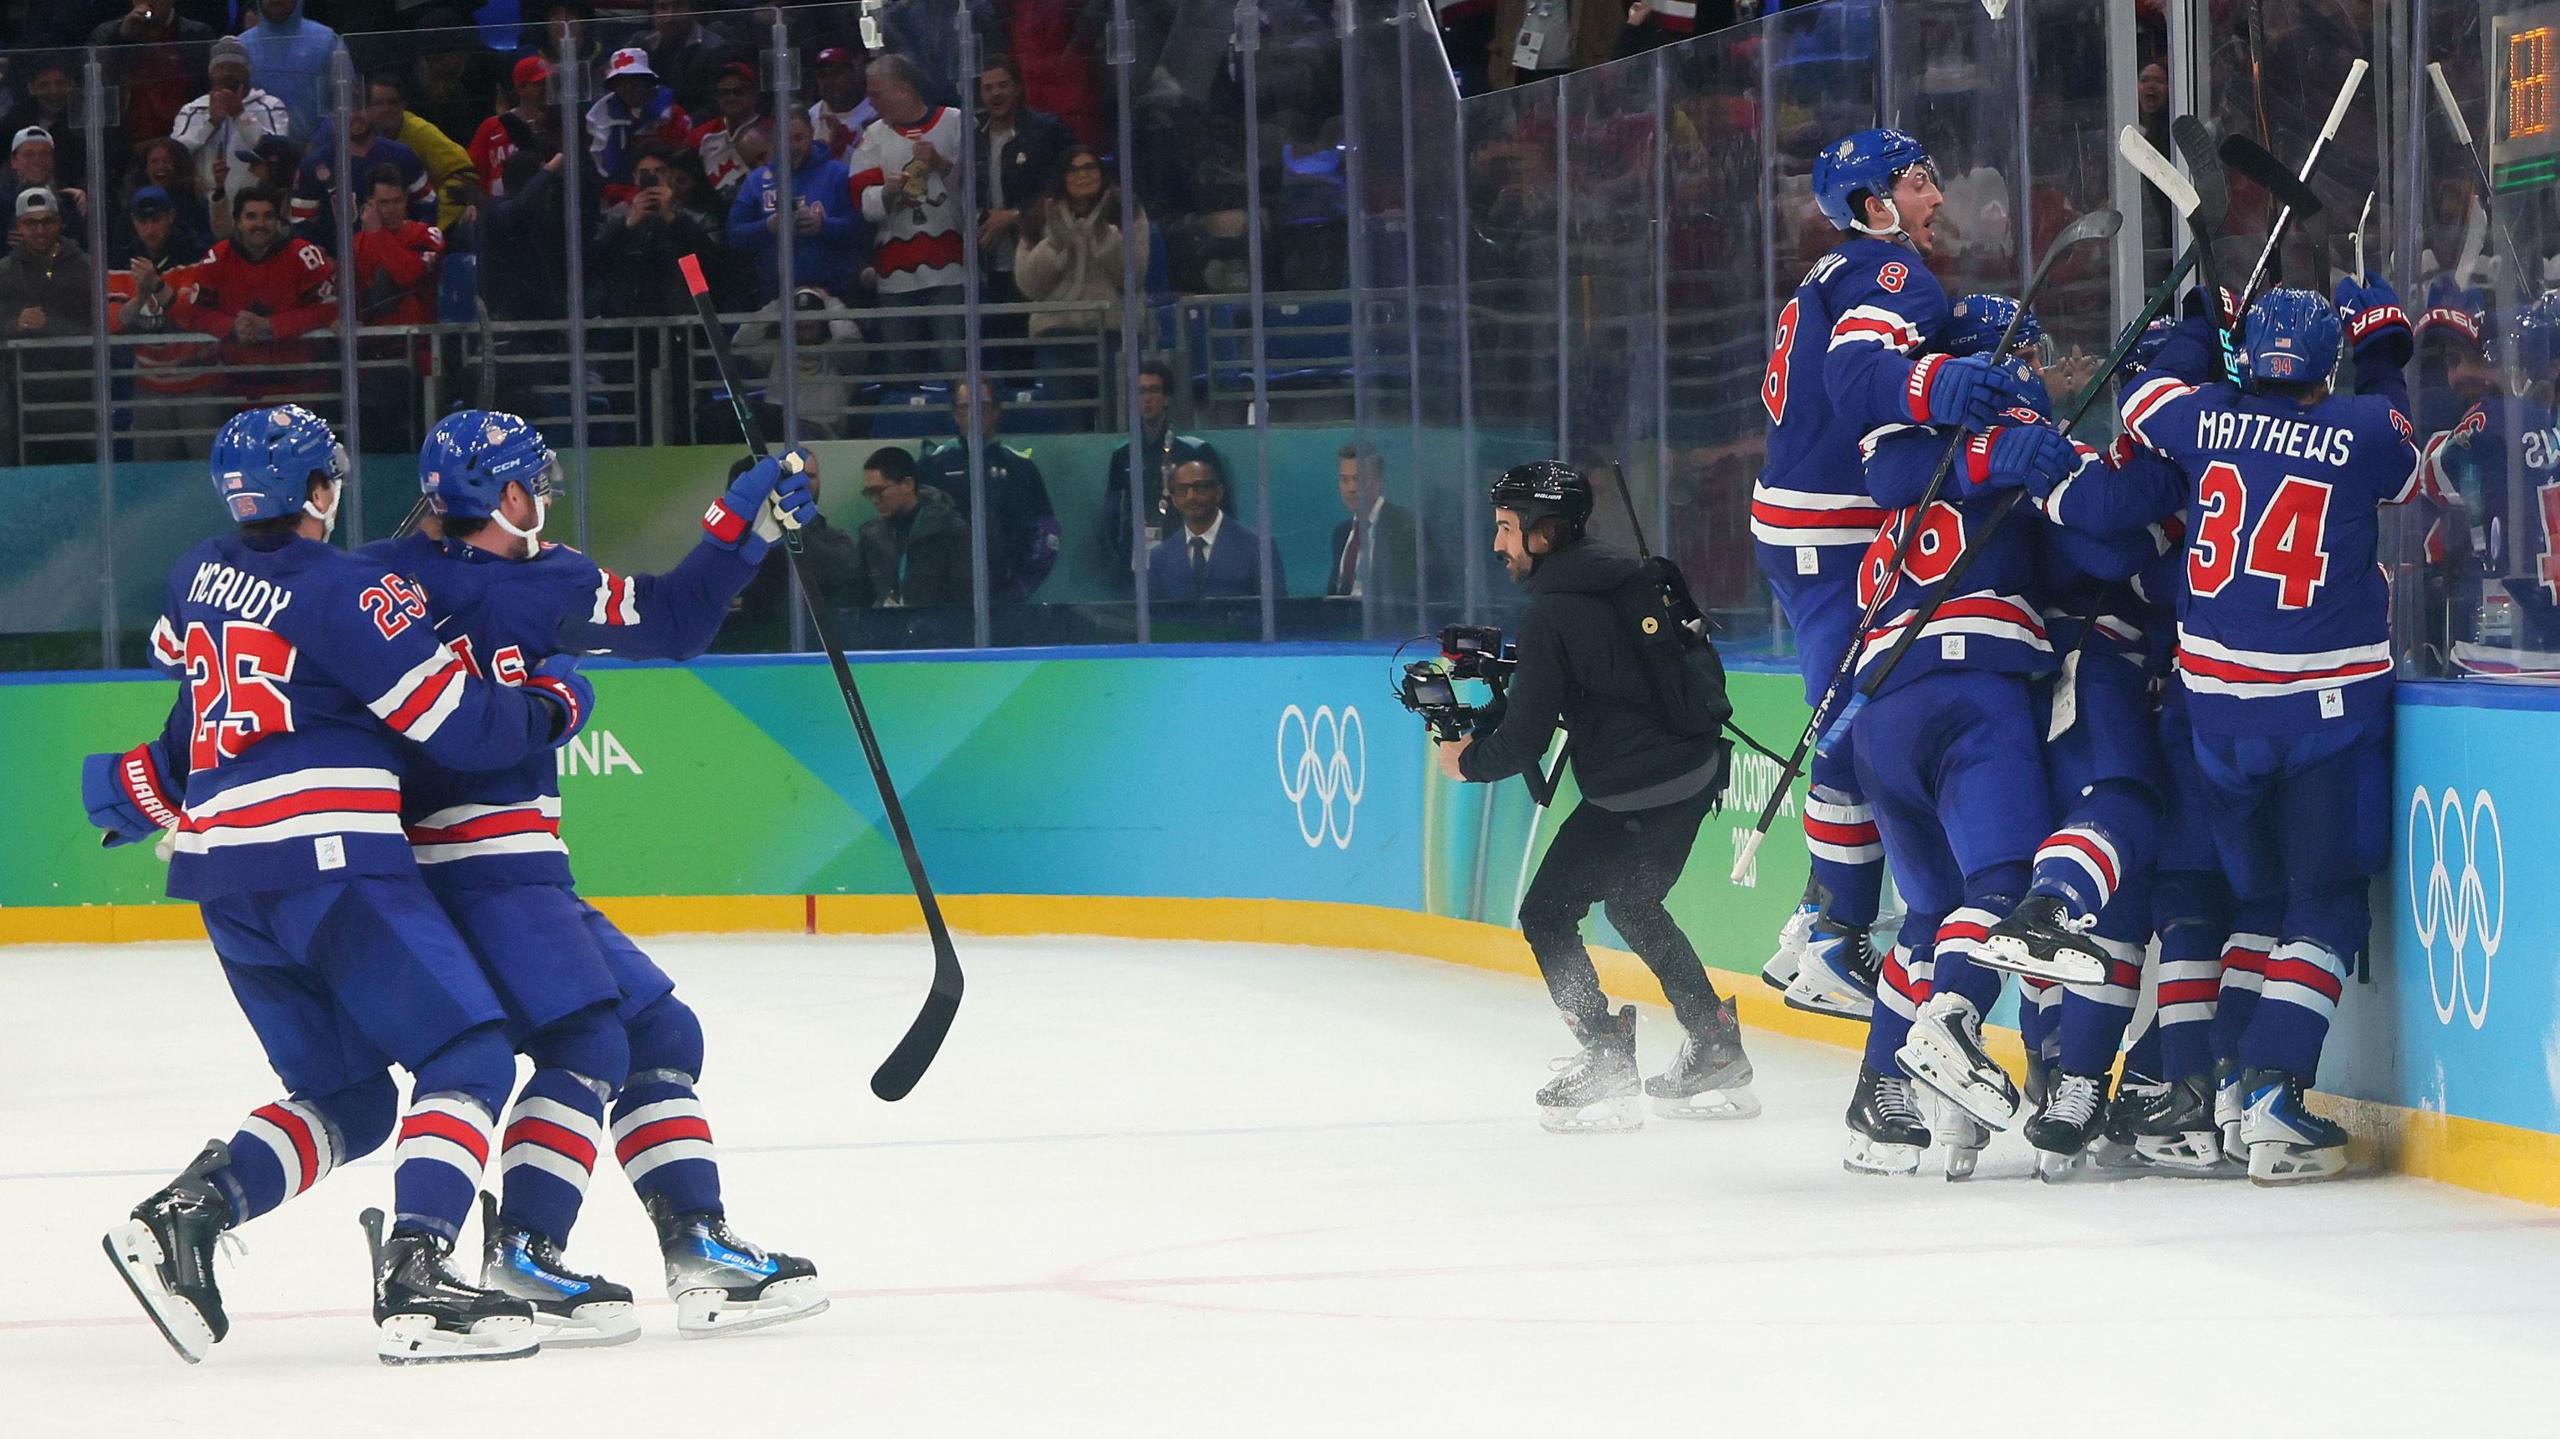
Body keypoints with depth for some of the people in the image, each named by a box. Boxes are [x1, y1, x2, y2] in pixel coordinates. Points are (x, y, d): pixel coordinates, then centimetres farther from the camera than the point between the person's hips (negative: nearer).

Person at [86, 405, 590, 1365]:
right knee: (468, 1060, -5)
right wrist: (554, 706, 8)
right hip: (327, 855, -8)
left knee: (346, 1098, 14)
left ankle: (188, 1210, -8)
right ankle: (414, 1275, -23)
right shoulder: (349, 592, -9)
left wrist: (151, 784, 51)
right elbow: (457, 724, -9)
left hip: (223, 876, 8)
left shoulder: (200, 576, 14)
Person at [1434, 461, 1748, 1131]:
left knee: (1546, 913, 2)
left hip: (1635, 794, -9)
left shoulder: (1551, 615, -15)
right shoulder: (1625, 575, 11)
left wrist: (1467, 760, 6)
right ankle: (1715, 1056, 27)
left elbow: (1524, 742, -14)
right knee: (1632, 905, 26)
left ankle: (1605, 1061, -5)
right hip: (1696, 771, 9)